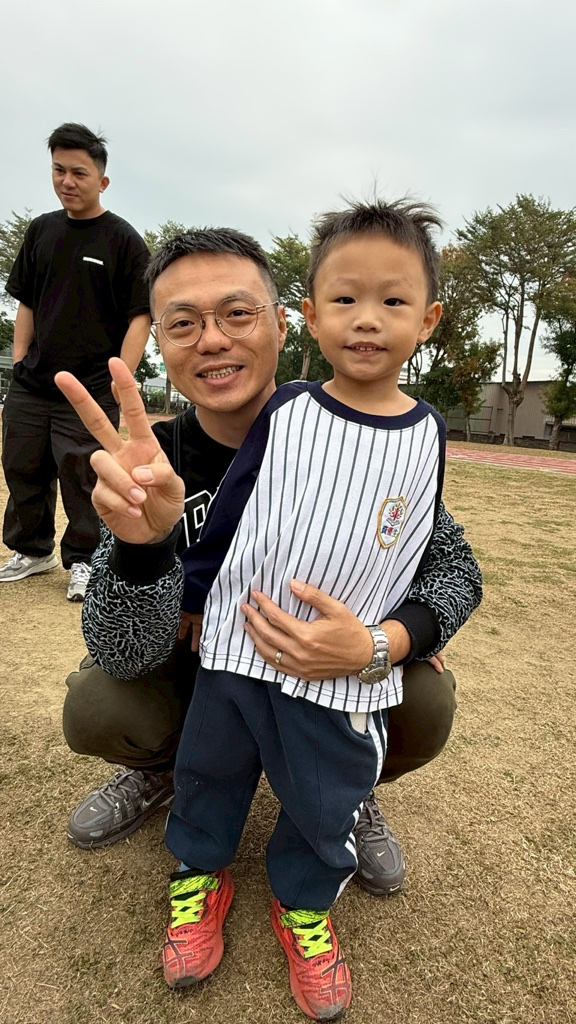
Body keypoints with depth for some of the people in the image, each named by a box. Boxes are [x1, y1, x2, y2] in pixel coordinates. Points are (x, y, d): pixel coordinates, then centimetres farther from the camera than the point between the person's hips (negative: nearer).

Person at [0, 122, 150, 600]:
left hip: (90, 389, -5)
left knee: (83, 476, -1)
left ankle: (84, 560, 16)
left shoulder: (124, 239, -3)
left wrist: (119, 382, -15)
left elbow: (140, 317, -8)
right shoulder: (41, 230, 12)